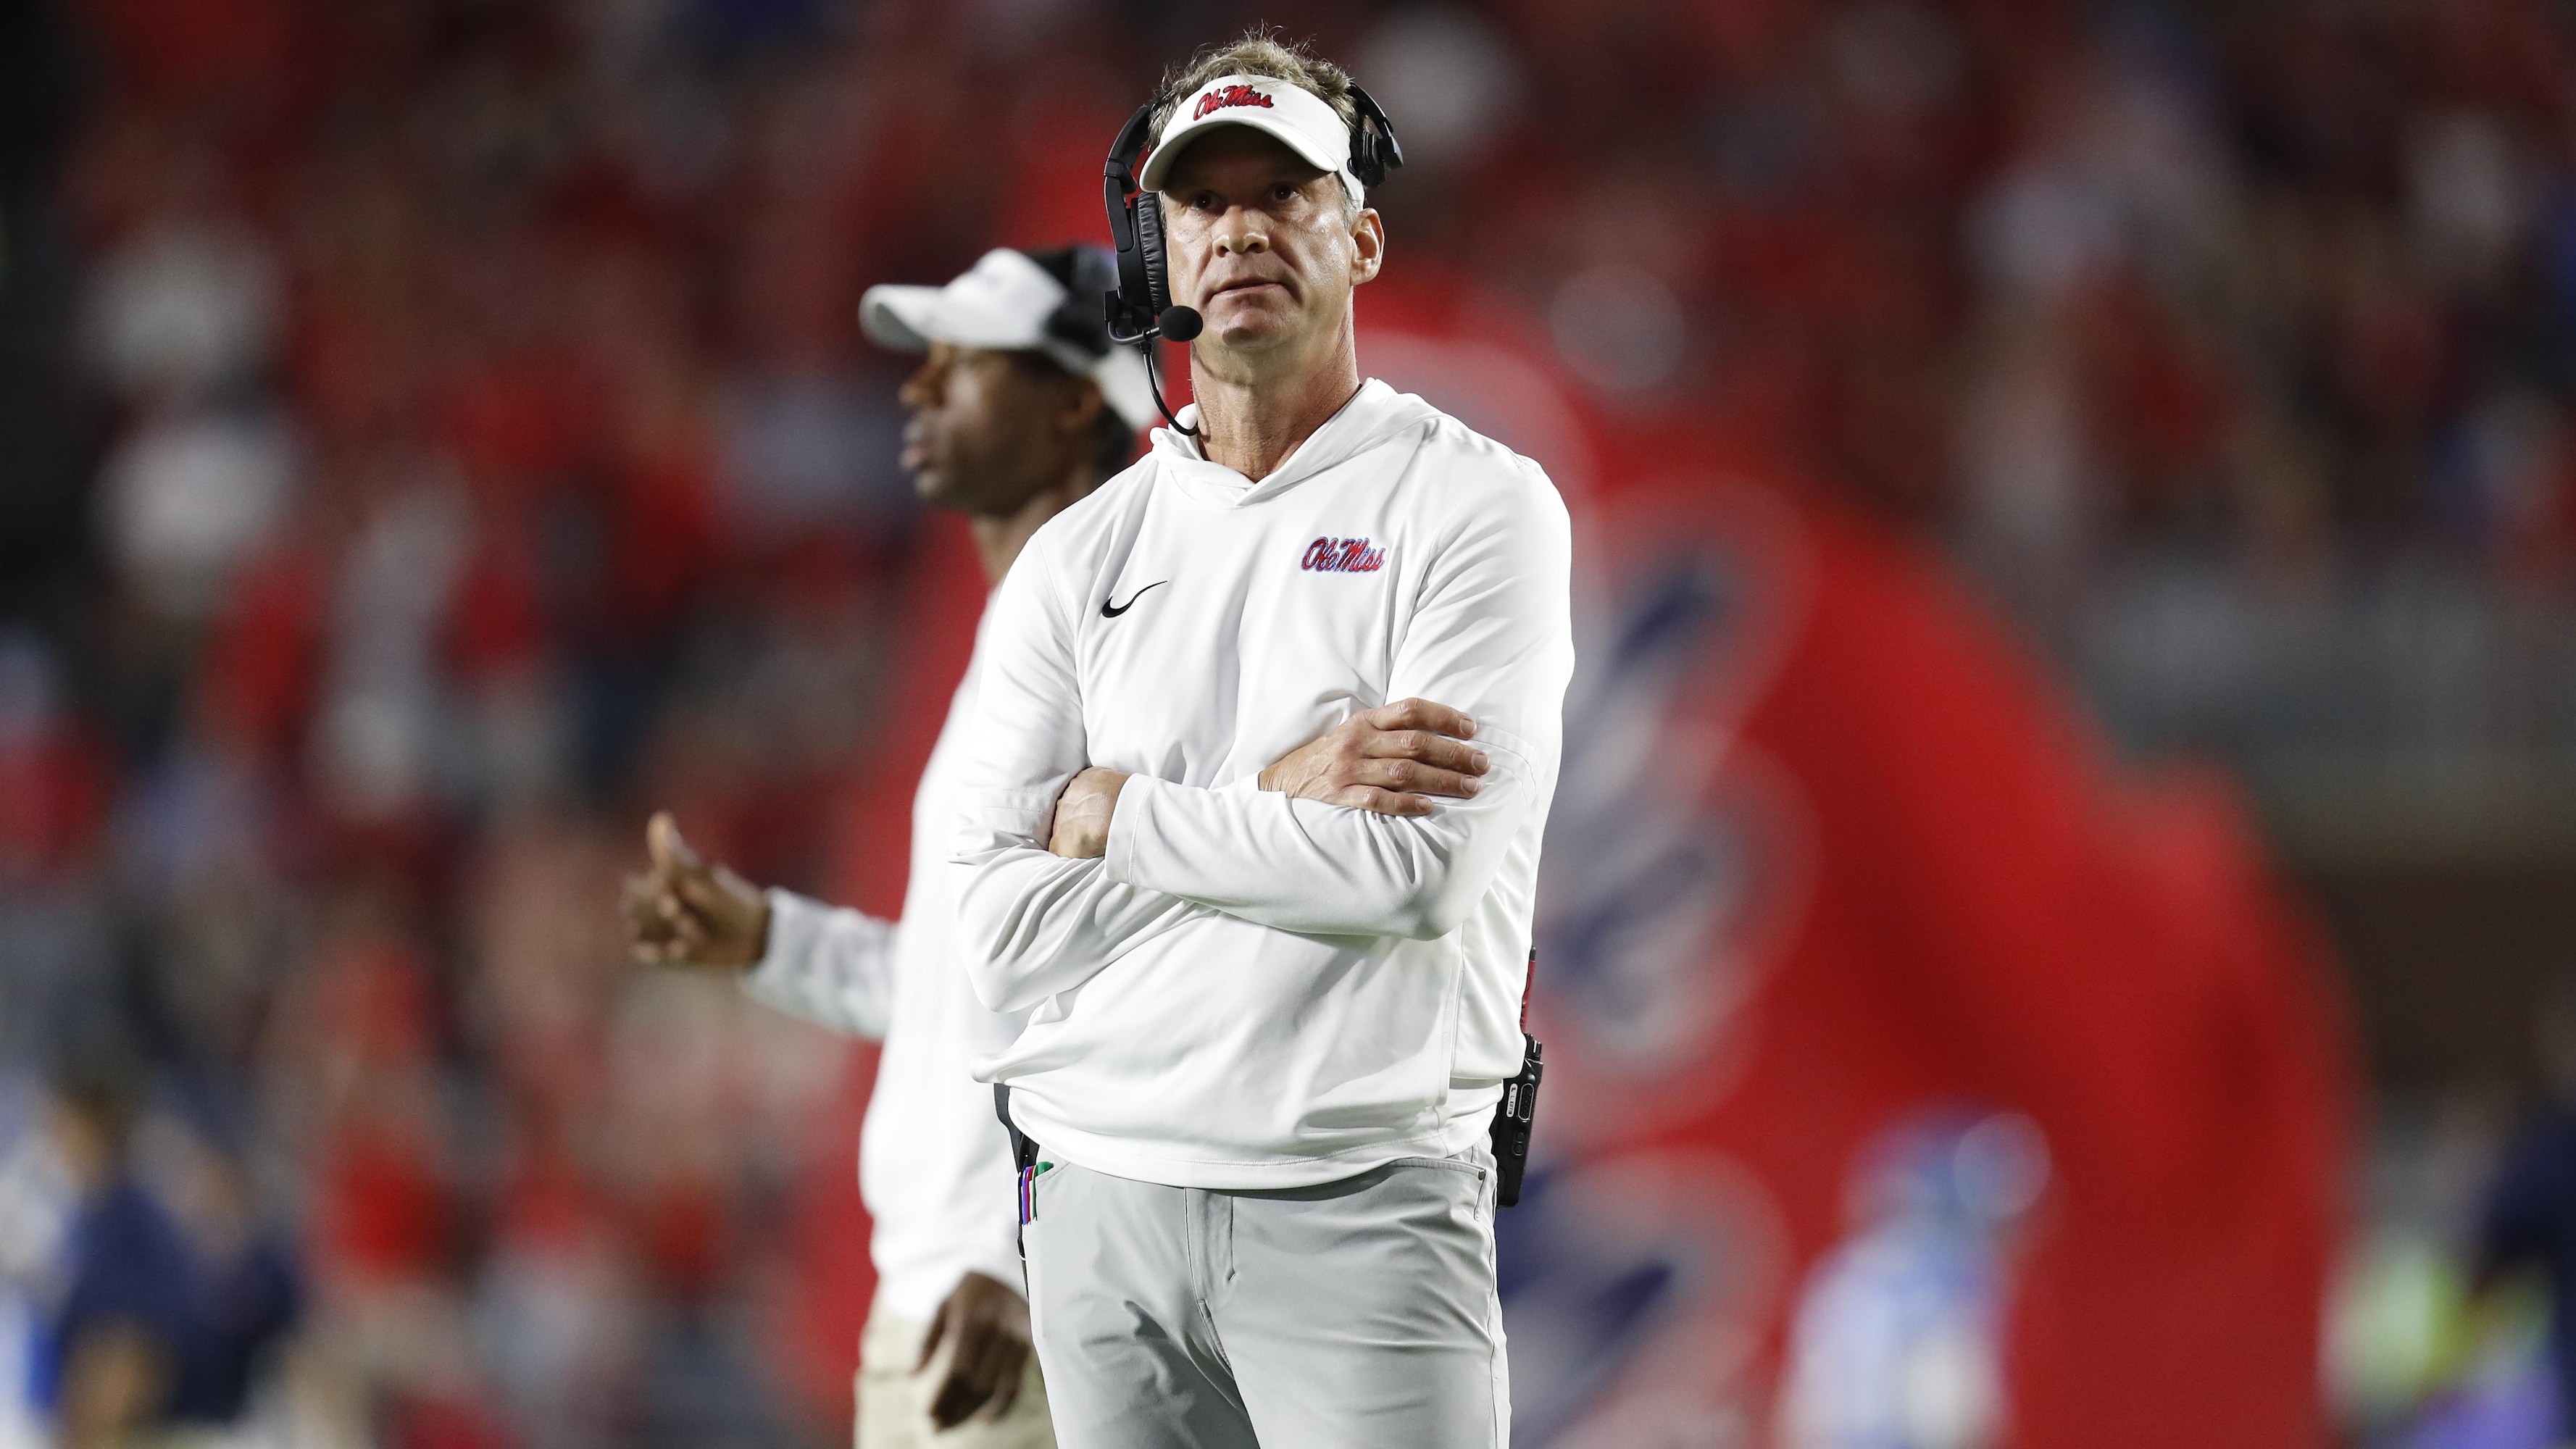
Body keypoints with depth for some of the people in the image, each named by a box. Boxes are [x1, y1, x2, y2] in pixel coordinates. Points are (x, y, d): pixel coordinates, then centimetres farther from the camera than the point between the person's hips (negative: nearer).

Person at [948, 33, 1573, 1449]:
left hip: (1365, 1209, -4)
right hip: (1106, 1203, 4)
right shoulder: (1079, 557, 11)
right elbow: (1009, 932, 1)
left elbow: (1424, 874, -14)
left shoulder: (1477, 506, 0)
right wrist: (1276, 805, -9)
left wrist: (1118, 816, -6)